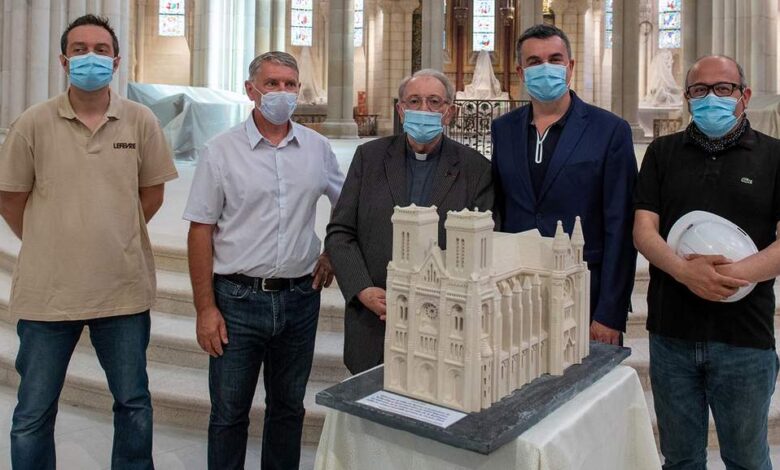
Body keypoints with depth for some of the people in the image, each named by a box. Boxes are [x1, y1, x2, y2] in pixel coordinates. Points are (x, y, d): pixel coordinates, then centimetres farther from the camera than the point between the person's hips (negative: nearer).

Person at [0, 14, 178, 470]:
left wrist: (113, 239, 8)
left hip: (123, 290, 1)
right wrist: (50, 245, 7)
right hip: (48, 291, 0)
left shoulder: (141, 121, -1)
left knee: (134, 403, 15)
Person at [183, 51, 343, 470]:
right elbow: (201, 233, -5)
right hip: (238, 299, -2)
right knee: (229, 414, 10)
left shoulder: (317, 148, 4)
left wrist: (333, 253, 7)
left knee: (288, 408, 17)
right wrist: (205, 309, -8)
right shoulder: (222, 151, -4)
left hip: (300, 297, 3)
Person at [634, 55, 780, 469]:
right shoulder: (663, 153, 8)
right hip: (671, 333, 1)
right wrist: (686, 271, -19)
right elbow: (643, 229, -2)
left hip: (745, 337, -1)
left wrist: (736, 273, -22)